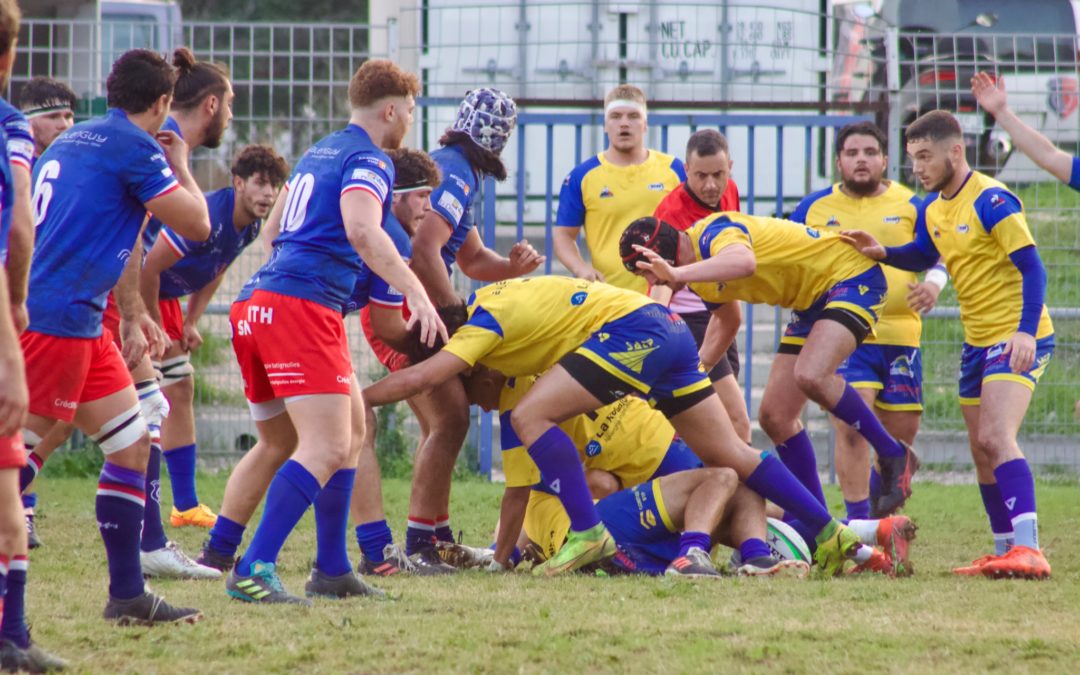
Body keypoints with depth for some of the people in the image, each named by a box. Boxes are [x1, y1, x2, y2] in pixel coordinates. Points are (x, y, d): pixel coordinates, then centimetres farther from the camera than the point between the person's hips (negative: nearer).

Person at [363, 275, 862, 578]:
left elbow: (416, 379, -19)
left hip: (631, 330, -10)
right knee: (728, 455, 13)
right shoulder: (484, 304, 15)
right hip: (668, 331, 10)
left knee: (531, 416, -14)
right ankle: (830, 532, 16)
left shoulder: (484, 325, -11)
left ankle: (587, 535, -15)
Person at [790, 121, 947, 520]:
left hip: (900, 335, 2)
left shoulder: (909, 205, 8)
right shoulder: (814, 208, 7)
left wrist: (933, 284, -6)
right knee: (851, 425, -18)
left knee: (901, 432, 8)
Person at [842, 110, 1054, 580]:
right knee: (981, 448, 12)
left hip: (1017, 341, -9)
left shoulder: (990, 201, -18)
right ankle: (1004, 551, 22)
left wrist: (1026, 331, -31)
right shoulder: (932, 208, 9)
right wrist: (880, 253, 8)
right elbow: (922, 257, 28)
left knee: (996, 438, -23)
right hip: (978, 341, 9)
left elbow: (1031, 267, -20)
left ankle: (1028, 549, -31)